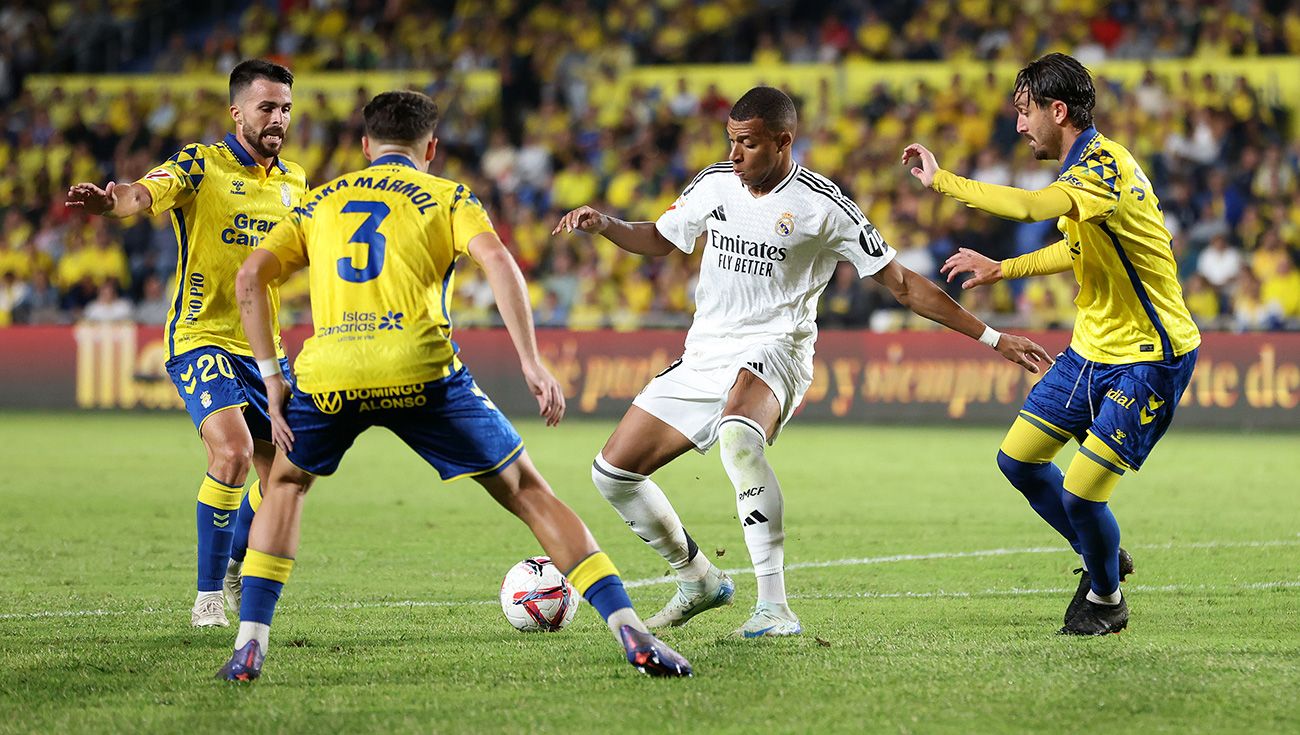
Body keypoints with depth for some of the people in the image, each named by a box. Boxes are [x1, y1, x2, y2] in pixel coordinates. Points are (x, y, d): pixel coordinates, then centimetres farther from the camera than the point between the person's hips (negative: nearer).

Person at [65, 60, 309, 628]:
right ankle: (208, 596, -14)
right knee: (233, 451, -24)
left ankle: (236, 566, 37)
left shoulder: (292, 180, 9)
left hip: (263, 347, 7)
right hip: (202, 340, -7)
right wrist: (111, 201, -51)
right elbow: (145, 194, -30)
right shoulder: (201, 165, -10)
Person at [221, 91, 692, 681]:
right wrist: (532, 366, -5)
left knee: (285, 484, 31)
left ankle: (250, 642, 17)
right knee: (528, 493, 9)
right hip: (419, 368, -2)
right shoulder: (447, 196, 18)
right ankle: (631, 632, -2)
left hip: (327, 369, 2)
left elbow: (250, 278, 13)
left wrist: (271, 376, 12)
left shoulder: (319, 202, 26)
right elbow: (497, 261, -2)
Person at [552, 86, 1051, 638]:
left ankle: (774, 608, -40)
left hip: (772, 351, -6)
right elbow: (659, 240, 24)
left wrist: (991, 337, -4)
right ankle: (699, 581, 26)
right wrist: (603, 224, 3)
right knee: (613, 472, 3)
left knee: (738, 436, -40)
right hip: (703, 358, 7)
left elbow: (901, 283, -3)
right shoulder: (714, 184, 6)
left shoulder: (821, 206, -8)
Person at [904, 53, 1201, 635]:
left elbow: (1029, 207, -41)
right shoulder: (1086, 167, 8)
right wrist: (1002, 269, 21)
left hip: (1149, 358, -10)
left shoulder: (1104, 164, -23)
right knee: (1018, 460, 9)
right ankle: (1103, 559, 29)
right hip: (1093, 348, 10)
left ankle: (1106, 598, 17)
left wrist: (941, 180, -32)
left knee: (1080, 493, -11)